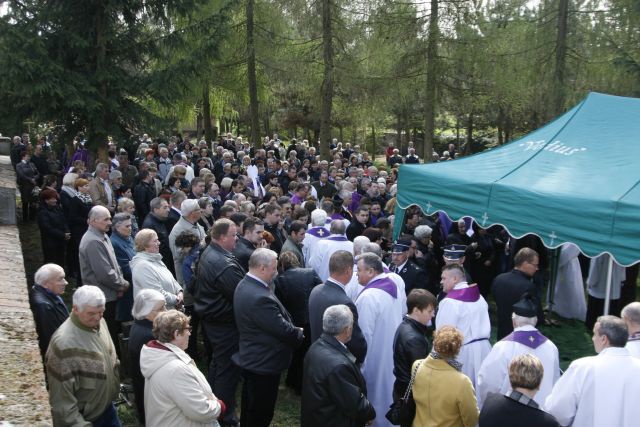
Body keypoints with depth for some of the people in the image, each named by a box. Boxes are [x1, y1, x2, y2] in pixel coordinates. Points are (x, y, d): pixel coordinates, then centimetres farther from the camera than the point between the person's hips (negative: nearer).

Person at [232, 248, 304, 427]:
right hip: (264, 363, -10)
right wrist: (299, 333, -5)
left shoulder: (245, 285, 1)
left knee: (250, 408, 26)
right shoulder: (260, 298, -32)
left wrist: (293, 330, -1)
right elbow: (283, 329, -25)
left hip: (250, 358, 10)